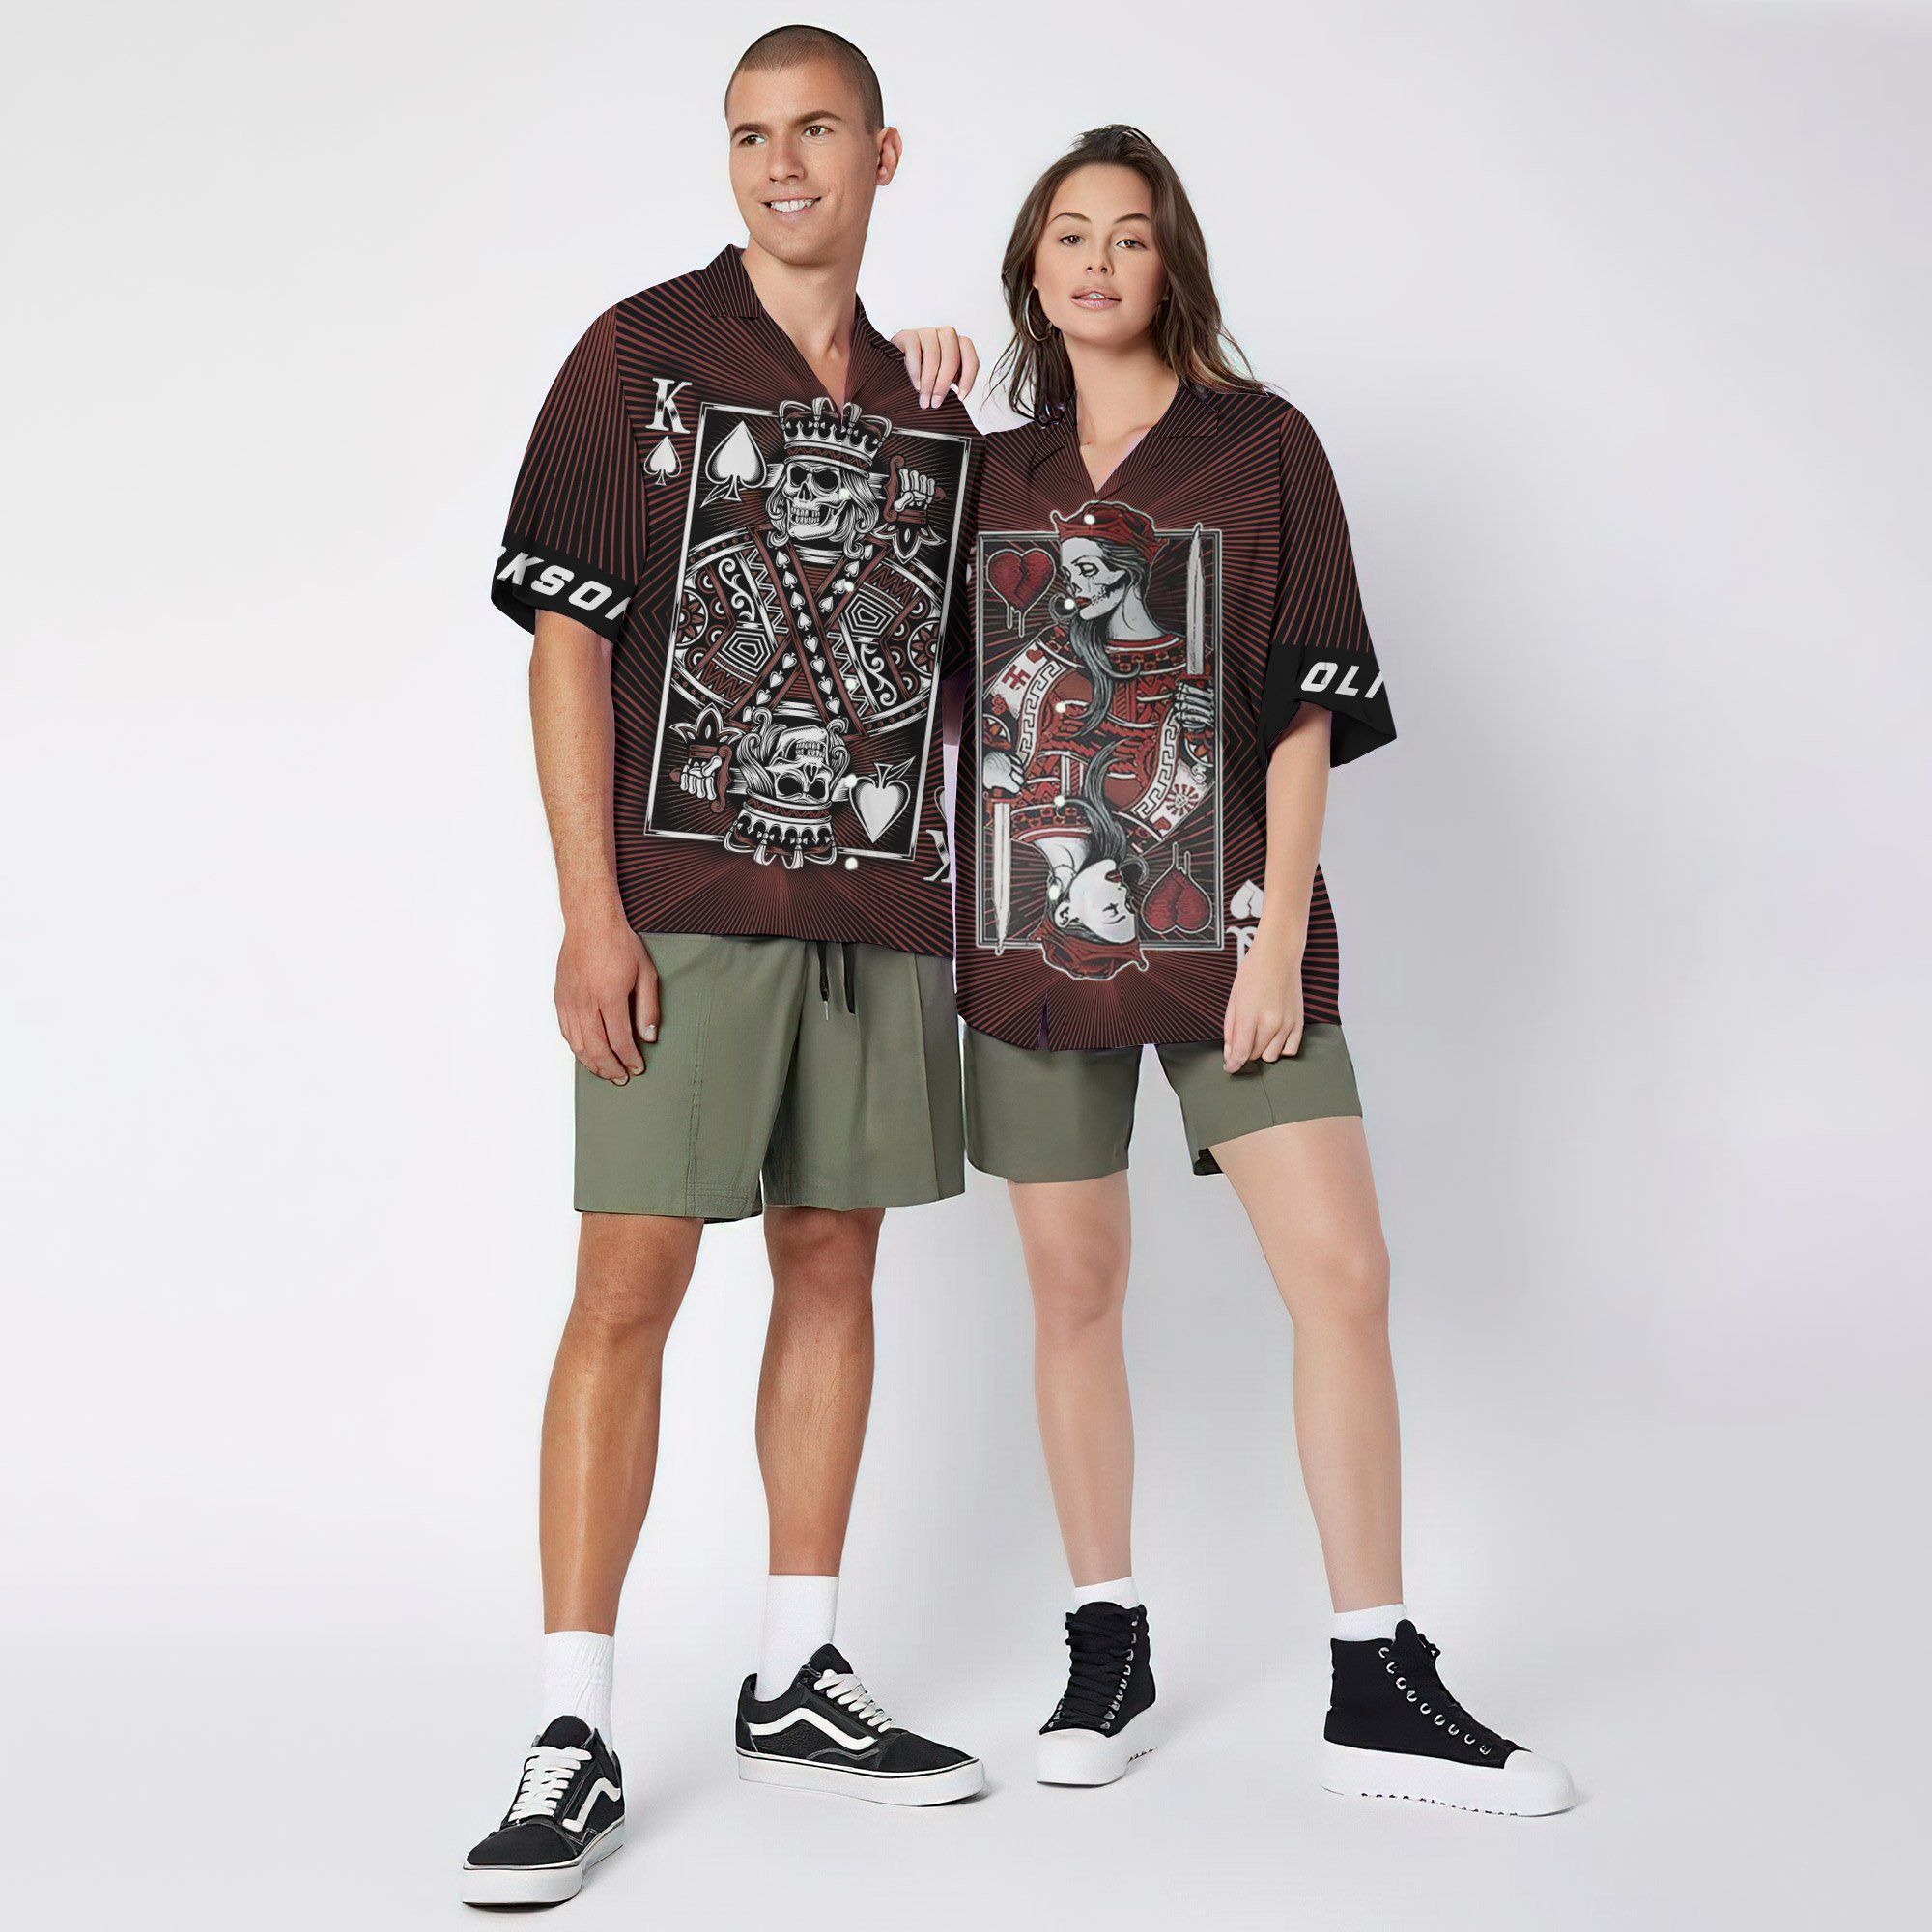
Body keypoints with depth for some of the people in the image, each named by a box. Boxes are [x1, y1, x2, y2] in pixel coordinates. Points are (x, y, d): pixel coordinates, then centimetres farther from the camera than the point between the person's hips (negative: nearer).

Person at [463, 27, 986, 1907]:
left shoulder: (926, 407, 13)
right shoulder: (645, 351, 0)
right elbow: (568, 638, -6)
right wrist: (592, 909, -13)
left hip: (877, 908, 5)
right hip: (684, 903, -5)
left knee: (834, 1269, 9)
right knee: (628, 1289, -7)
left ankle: (796, 1681, 22)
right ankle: (572, 1744, -1)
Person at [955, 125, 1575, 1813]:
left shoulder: (1262, 447, 3)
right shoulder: (988, 474, 11)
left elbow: (1307, 709, -2)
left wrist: (1277, 945, -9)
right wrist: (937, 933, 5)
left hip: (1221, 931, -2)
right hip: (1034, 937, 2)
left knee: (1344, 1279, -8)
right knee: (1074, 1293, 6)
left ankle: (1378, 1692, 2)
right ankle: (1109, 1656, 19)